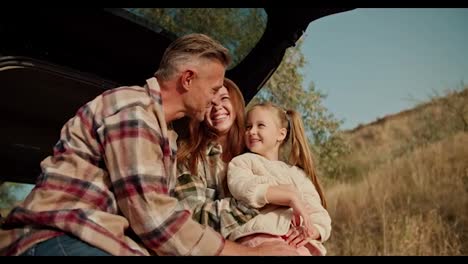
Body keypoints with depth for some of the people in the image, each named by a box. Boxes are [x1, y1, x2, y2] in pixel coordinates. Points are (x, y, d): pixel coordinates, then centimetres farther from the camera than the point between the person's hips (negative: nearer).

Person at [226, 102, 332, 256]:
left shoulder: (298, 174, 28)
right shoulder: (242, 161, 19)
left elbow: (321, 218, 17)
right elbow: (244, 189, -5)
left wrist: (311, 231, -5)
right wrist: (291, 197, -8)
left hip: (298, 241, 3)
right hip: (262, 236, -3)